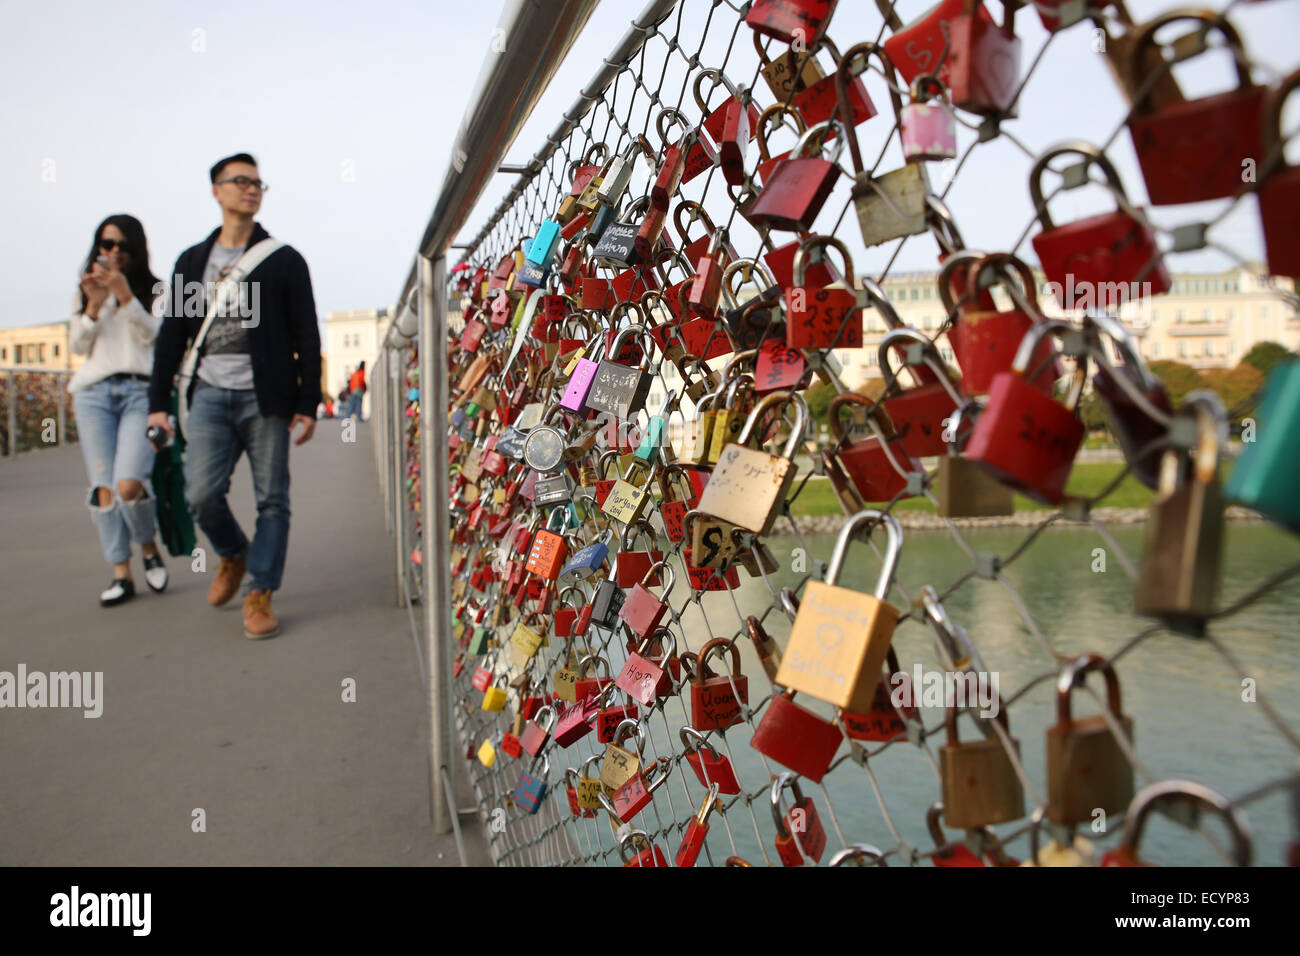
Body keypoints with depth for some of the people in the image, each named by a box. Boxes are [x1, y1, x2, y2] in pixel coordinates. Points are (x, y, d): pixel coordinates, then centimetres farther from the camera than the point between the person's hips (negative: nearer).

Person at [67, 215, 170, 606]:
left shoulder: (154, 290, 11)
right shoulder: (87, 291, 20)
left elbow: (153, 335, -3)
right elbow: (77, 345, 12)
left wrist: (125, 296, -13)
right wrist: (94, 306, -2)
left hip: (141, 391, -3)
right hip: (94, 393, 3)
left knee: (129, 485, -19)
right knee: (104, 487, -3)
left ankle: (149, 548, 8)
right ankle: (121, 574, 2)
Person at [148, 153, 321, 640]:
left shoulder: (284, 260, 6)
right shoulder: (192, 260, 15)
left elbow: (307, 338, 2)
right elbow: (171, 335, 15)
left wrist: (308, 404, -5)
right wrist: (158, 402, 9)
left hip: (265, 397, -2)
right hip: (210, 394, 2)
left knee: (272, 498, -1)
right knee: (202, 493, -8)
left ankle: (259, 595, 8)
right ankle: (233, 554, 23)